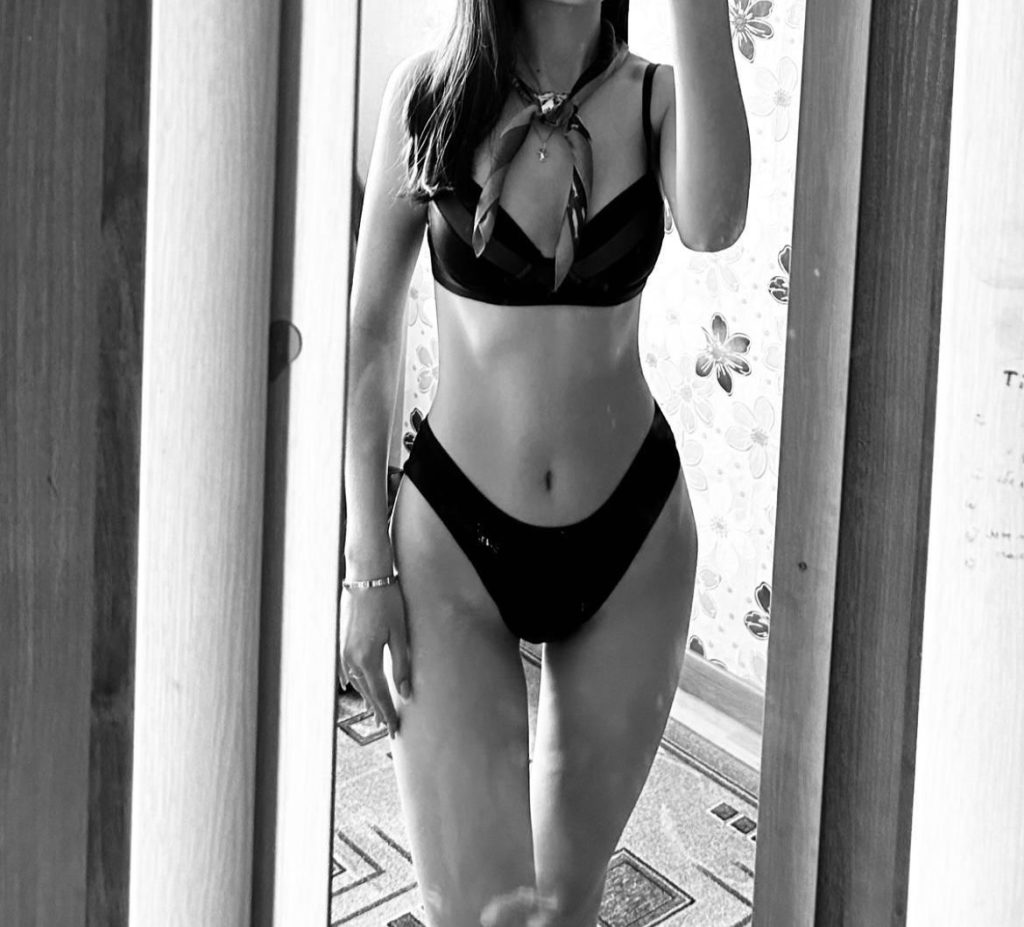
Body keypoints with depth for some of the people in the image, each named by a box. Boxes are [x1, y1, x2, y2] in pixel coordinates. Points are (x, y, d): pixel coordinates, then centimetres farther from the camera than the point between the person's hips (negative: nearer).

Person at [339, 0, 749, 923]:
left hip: (630, 536, 2)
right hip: (455, 535, -1)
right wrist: (366, 564, -4)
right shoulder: (428, 93, -5)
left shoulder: (659, 97, -2)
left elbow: (713, 222, -26)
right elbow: (370, 330, -2)